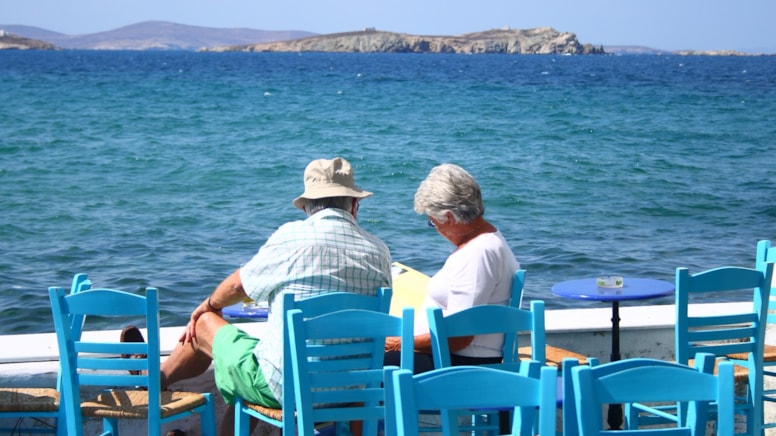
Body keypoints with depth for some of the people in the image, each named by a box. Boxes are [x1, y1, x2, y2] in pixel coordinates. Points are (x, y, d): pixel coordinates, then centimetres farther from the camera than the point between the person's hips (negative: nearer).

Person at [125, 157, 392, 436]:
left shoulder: (292, 236, -11)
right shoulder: (379, 252, 0)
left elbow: (238, 286, 4)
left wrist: (209, 305, 26)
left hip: (283, 386, -5)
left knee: (204, 322, 21)